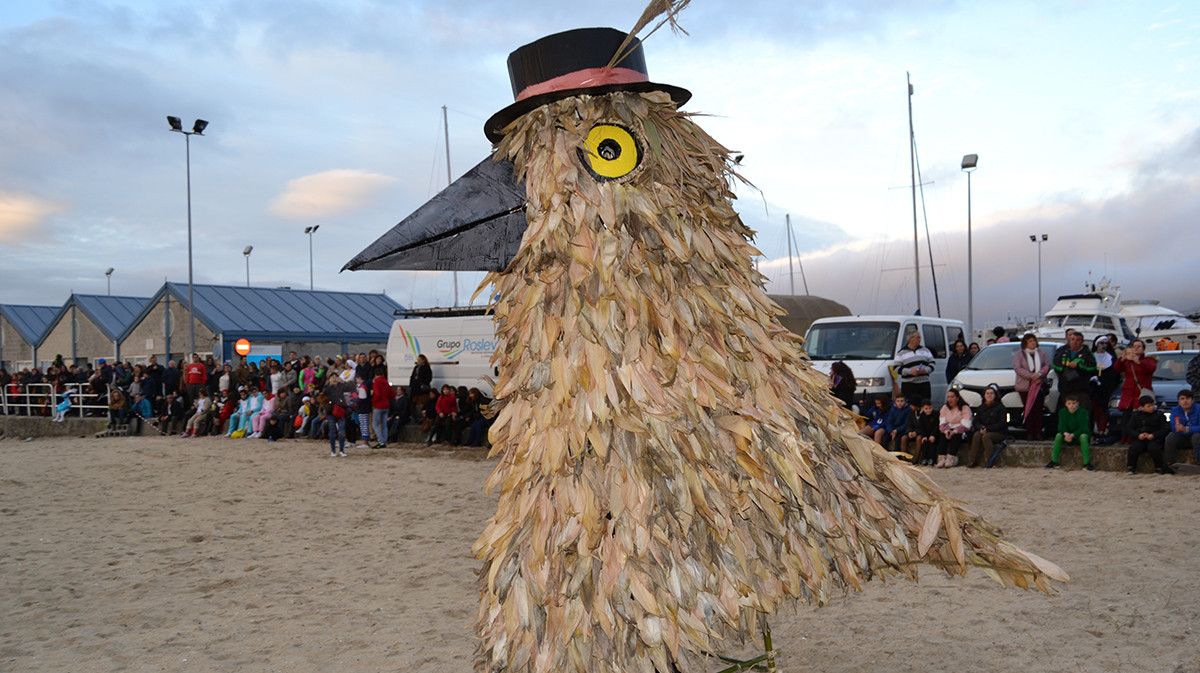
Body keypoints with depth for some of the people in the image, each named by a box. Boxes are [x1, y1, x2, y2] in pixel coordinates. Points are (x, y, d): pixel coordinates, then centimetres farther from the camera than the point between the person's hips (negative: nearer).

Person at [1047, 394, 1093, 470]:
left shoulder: (1083, 412, -13)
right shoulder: (1062, 412, -3)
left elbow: (1083, 428, -20)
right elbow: (1061, 426, -9)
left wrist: (1072, 435, -34)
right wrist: (1066, 433, -32)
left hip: (1079, 435, -3)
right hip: (1067, 435, 3)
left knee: (1083, 436, -36)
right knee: (1058, 435, -26)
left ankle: (1087, 463, -35)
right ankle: (1054, 461, -24)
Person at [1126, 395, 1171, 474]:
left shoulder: (1158, 415, 8)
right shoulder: (1136, 415, 12)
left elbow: (1164, 429, 0)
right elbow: (1129, 429, 6)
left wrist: (1153, 435, -17)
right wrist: (1138, 435, -14)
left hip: (1154, 439, -1)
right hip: (1139, 439, 1)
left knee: (1153, 447, -33)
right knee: (1134, 447, -29)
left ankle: (1160, 468, -17)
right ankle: (1131, 468, -13)